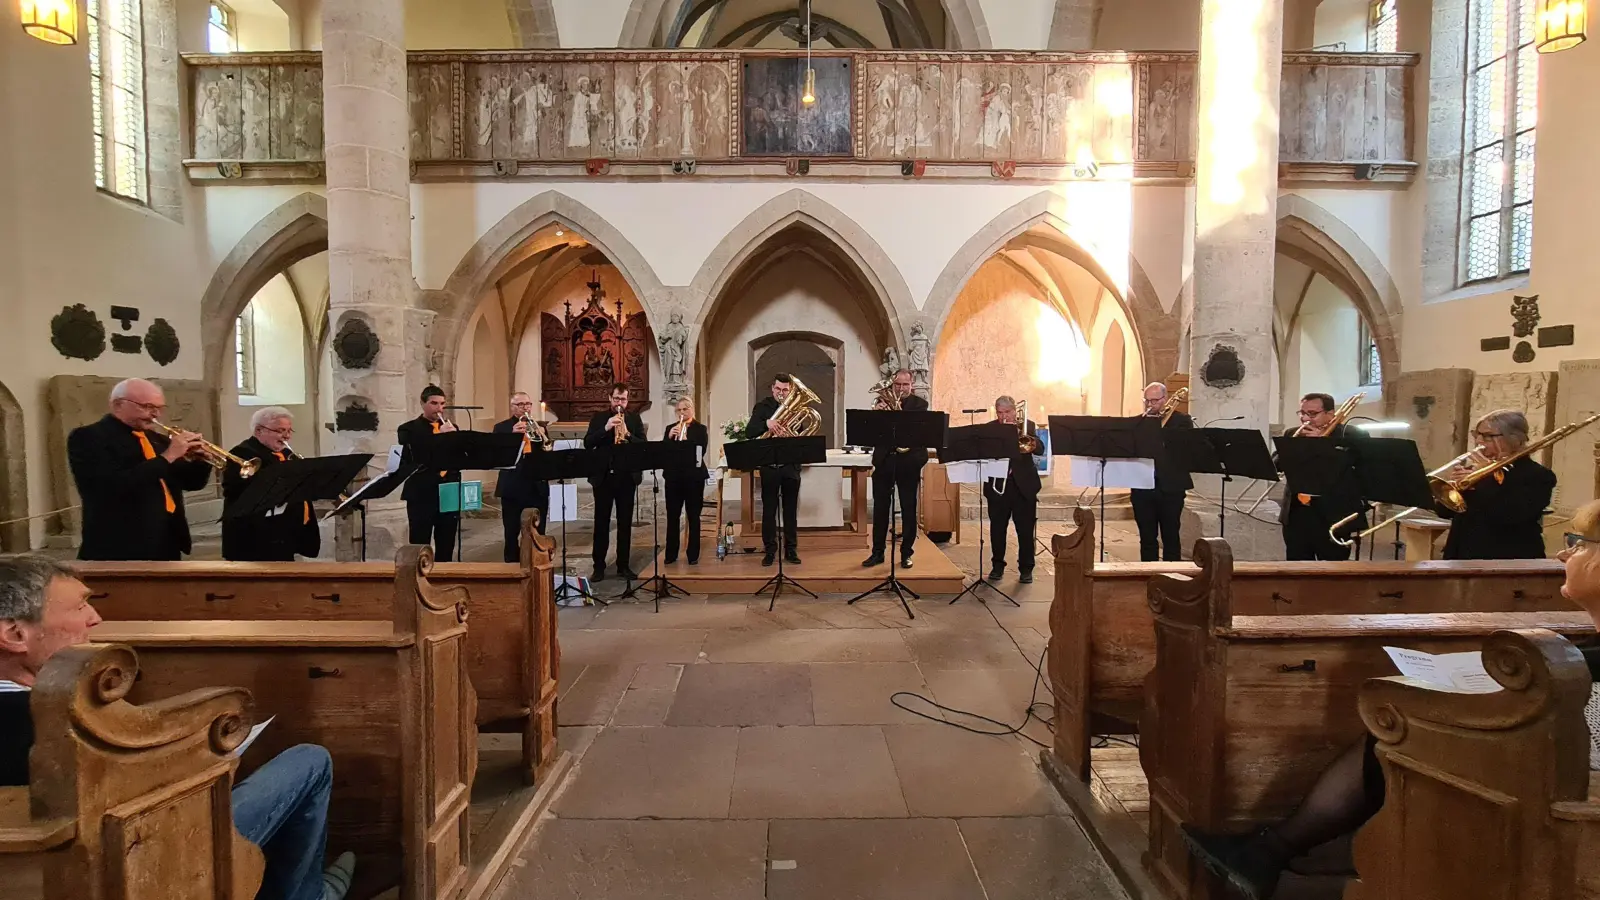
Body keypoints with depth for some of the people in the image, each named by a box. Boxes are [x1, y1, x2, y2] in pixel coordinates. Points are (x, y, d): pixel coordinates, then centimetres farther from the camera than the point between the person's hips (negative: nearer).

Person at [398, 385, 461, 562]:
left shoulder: (451, 428, 13)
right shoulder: (409, 429, -1)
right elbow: (412, 458, -16)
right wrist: (439, 435, -22)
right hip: (422, 495, -4)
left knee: (446, 548, 10)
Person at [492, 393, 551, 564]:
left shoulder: (539, 426, 10)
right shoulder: (501, 427, 3)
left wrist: (542, 437, -17)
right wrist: (512, 434, -23)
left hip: (537, 487, 2)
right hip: (512, 488, -2)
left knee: (538, 533, 5)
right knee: (512, 534, 5)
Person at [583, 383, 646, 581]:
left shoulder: (635, 419, 7)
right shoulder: (598, 418, 5)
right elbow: (587, 443, -7)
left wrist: (628, 434, -19)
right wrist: (606, 428, -20)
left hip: (627, 476, 1)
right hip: (603, 476, -1)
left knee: (625, 522, 6)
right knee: (601, 522, 3)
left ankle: (623, 565, 14)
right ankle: (599, 566, 10)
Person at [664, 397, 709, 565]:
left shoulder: (700, 428, 1)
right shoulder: (670, 428, 12)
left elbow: (701, 452, -11)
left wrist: (685, 440, -24)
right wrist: (669, 437, -13)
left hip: (694, 476, -3)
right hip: (673, 475, 3)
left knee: (693, 516, 3)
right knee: (672, 516, 4)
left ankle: (693, 554, 9)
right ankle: (671, 554, 12)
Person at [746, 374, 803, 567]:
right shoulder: (763, 406, 1)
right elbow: (749, 433, -10)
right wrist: (766, 423, -28)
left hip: (791, 465, 1)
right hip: (769, 464, -1)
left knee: (791, 509, 7)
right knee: (768, 509, 3)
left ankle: (790, 549, 16)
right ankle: (770, 550, 11)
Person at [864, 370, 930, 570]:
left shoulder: (919, 404, 4)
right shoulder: (882, 401, 9)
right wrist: (876, 412, -19)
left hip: (908, 462, -2)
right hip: (884, 461, 2)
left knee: (908, 509, 4)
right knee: (880, 508, 6)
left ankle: (906, 553, 15)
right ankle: (877, 552, 15)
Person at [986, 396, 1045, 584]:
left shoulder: (1027, 426, 3)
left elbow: (1040, 450, -10)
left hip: (1023, 485, -1)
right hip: (997, 485, 1)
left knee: (1025, 529, 4)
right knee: (997, 528, 8)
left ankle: (1026, 568, 14)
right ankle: (998, 565, 22)